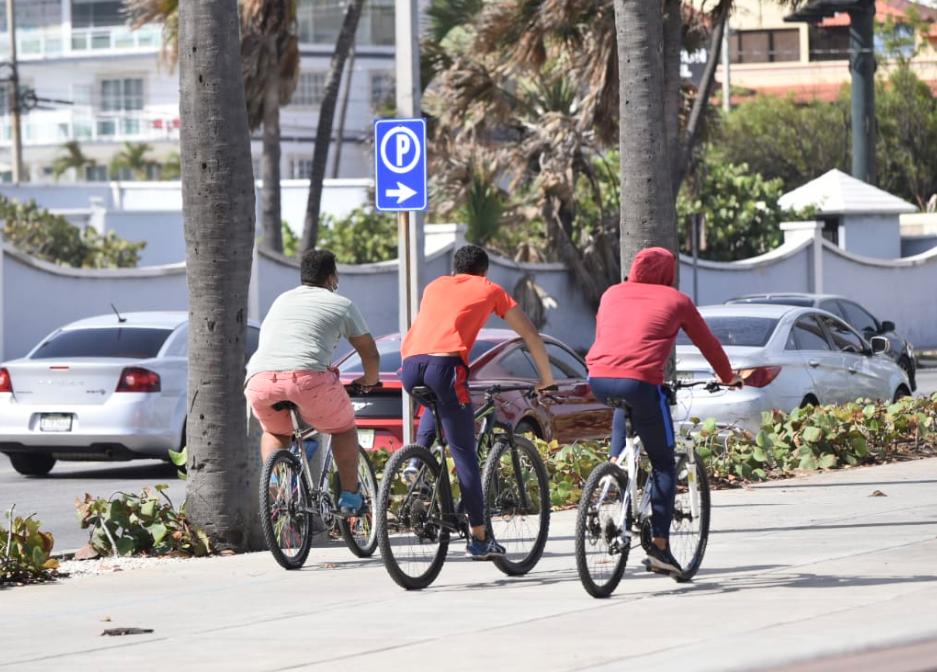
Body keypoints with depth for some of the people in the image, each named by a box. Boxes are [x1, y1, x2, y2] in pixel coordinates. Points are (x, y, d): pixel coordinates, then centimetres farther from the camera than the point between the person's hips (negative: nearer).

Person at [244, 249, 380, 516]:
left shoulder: (282, 300, 32)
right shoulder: (341, 305, 20)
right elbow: (370, 353, 26)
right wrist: (369, 381, 48)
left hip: (260, 380, 3)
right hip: (308, 376, -3)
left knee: (275, 431, 33)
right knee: (344, 428, 23)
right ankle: (350, 496, 22)